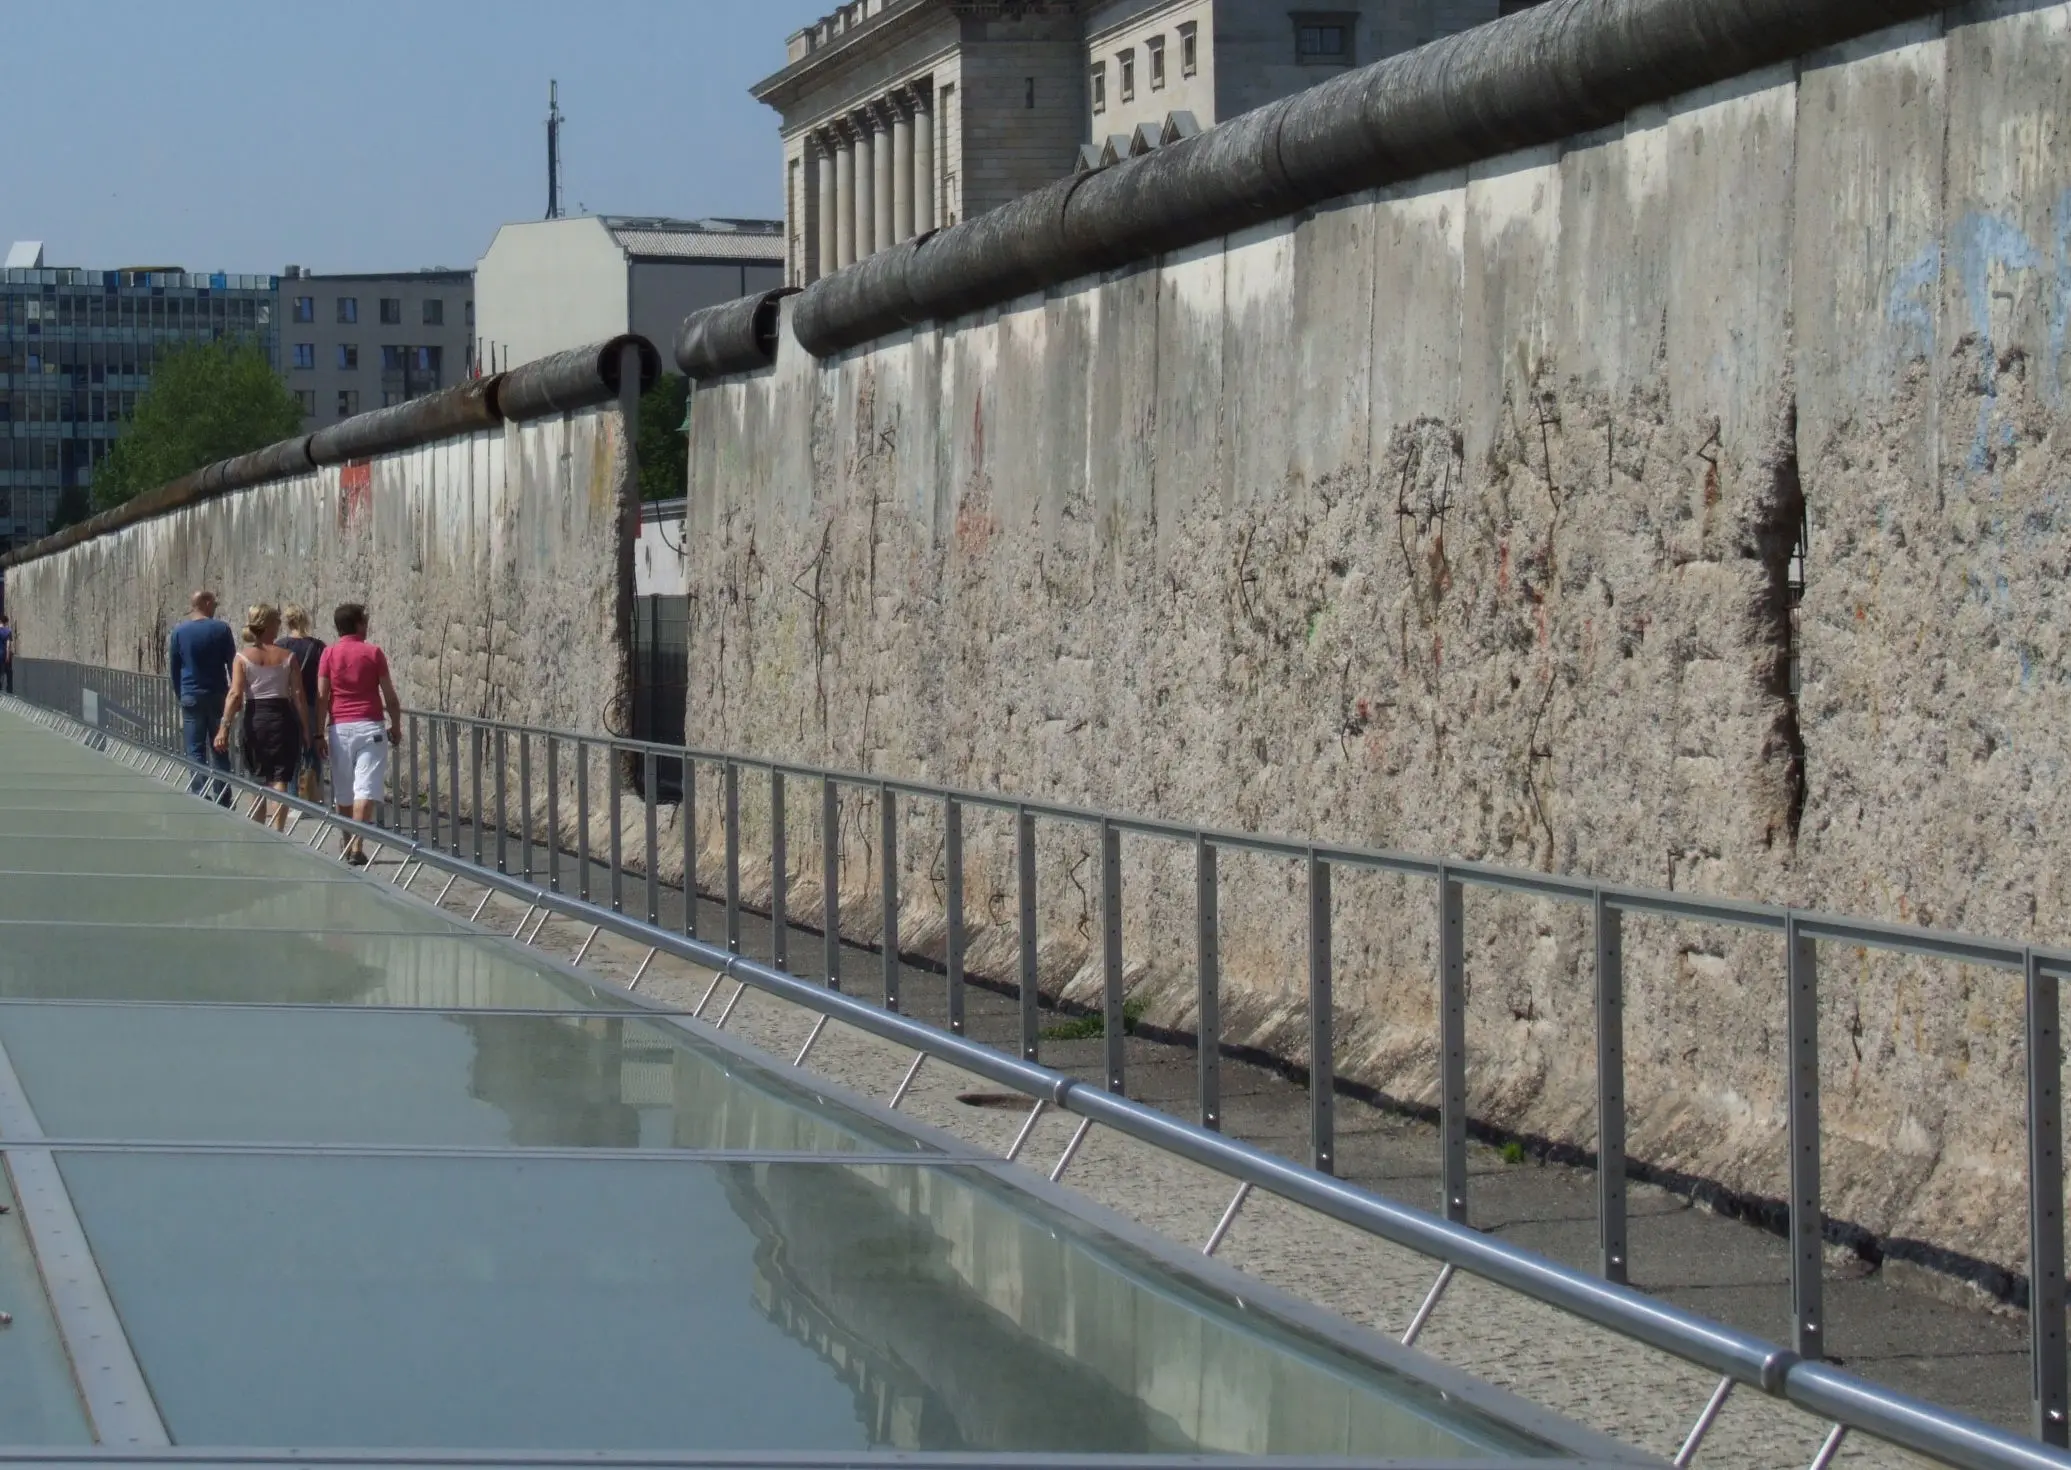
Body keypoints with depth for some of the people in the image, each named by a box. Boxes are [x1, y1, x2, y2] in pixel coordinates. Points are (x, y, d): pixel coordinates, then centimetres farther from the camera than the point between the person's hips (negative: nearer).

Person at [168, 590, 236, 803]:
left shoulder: (179, 632, 2)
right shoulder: (221, 629, -3)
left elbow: (173, 669, 7)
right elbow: (232, 663, -1)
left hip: (191, 697, 0)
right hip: (217, 696, 0)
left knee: (195, 752, 2)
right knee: (220, 751, 7)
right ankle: (223, 799, 7)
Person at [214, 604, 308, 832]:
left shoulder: (242, 658, -1)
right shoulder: (287, 657, -1)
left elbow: (235, 695, -11)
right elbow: (298, 696, -3)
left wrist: (224, 727, -13)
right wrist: (306, 729, 3)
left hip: (255, 719, 1)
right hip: (282, 717, -1)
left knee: (257, 781, 13)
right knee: (280, 781, -1)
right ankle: (278, 832, -11)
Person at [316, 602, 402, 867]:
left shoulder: (329, 654, 2)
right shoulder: (373, 652, -1)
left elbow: (322, 697, -1)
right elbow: (390, 696, 0)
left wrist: (320, 733, 4)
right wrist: (396, 726, 13)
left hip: (339, 728, 2)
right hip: (369, 726, -2)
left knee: (342, 792, 12)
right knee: (366, 790, -7)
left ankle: (346, 846, 21)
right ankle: (356, 847, -17)